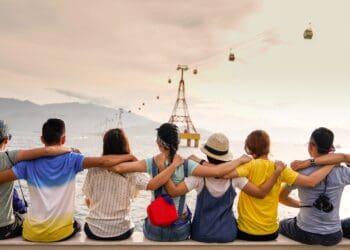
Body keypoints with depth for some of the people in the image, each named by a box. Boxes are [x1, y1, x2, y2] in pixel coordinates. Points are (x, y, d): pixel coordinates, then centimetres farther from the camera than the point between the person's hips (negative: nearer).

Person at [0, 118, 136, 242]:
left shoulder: (29, 163, -7)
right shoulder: (71, 159, -13)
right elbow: (102, 162, -21)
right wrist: (129, 156, -9)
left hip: (33, 234, 2)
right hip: (61, 232, -1)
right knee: (75, 225, 34)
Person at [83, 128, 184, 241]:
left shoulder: (94, 169, -10)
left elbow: (88, 201, 1)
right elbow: (152, 185, -31)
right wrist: (174, 164, -21)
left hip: (93, 231, 1)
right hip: (120, 232, -1)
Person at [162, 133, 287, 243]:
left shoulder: (200, 175, -20)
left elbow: (174, 191, -28)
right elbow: (261, 193, -12)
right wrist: (277, 171, -8)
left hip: (202, 234, -1)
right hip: (227, 234, 2)